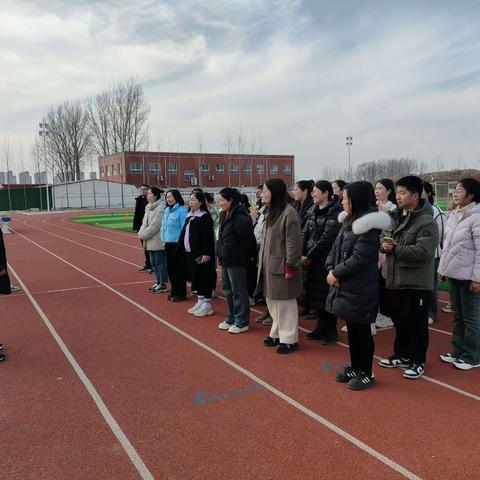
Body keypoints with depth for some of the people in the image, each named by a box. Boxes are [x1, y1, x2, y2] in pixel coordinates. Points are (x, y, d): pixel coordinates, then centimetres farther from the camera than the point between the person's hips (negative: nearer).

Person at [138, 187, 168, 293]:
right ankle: (158, 282, 28)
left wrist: (144, 235, -14)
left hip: (158, 241, -9)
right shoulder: (148, 207, 13)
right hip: (150, 241, 9)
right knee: (153, 263, 16)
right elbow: (145, 222, 16)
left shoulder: (160, 208, -16)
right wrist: (141, 233, 0)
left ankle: (163, 284, 9)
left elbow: (154, 225, -19)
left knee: (160, 263, -1)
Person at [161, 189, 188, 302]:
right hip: (168, 243, 8)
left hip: (177, 244, -8)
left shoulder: (182, 211, -14)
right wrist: (164, 238, 13)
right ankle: (174, 291, 28)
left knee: (179, 269, 2)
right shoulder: (166, 210, 11)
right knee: (170, 268, 14)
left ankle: (180, 293, 14)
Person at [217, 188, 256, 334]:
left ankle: (242, 322, 10)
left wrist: (248, 256, -9)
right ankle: (231, 319, 30)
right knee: (228, 291, 17)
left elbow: (249, 239, -19)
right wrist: (220, 254, 14)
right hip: (225, 260, 10)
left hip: (237, 261, -10)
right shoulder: (225, 216, 13)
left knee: (239, 292, 0)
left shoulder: (240, 218, -18)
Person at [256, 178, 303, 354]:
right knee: (272, 302, 16)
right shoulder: (271, 212, 13)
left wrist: (290, 266, -19)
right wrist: (262, 260, 16)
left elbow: (293, 243, -18)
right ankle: (277, 333, 30)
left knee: (285, 303, 1)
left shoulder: (289, 213, -16)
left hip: (281, 266, -9)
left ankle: (289, 339, 11)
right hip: (269, 265, 9)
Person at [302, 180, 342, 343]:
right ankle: (321, 327, 26)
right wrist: (302, 254, -5)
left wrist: (309, 256, -15)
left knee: (327, 295, 1)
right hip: (311, 260, 7)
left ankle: (331, 331, 14)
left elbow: (327, 237, -18)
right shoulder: (313, 211, 11)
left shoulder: (334, 212, -12)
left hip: (326, 260, -7)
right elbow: (305, 234, 8)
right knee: (316, 294, 12)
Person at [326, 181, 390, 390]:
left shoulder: (368, 226, -17)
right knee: (351, 329, 18)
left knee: (362, 330, 5)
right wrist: (331, 269, -5)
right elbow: (335, 248, 11)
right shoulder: (348, 221, 11)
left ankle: (367, 374, 20)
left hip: (360, 289, -8)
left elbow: (359, 258, -22)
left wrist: (336, 273, -14)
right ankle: (355, 368, 33)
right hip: (345, 286, 8)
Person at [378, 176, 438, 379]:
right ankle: (401, 355, 35)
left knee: (416, 324, 6)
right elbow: (384, 239, 13)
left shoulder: (427, 222, -15)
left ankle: (417, 361, 21)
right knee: (399, 321, 19)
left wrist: (395, 248, -23)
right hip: (394, 280, 7)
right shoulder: (394, 217, 9)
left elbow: (423, 252, -25)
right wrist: (383, 245, -11)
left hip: (416, 284, -7)